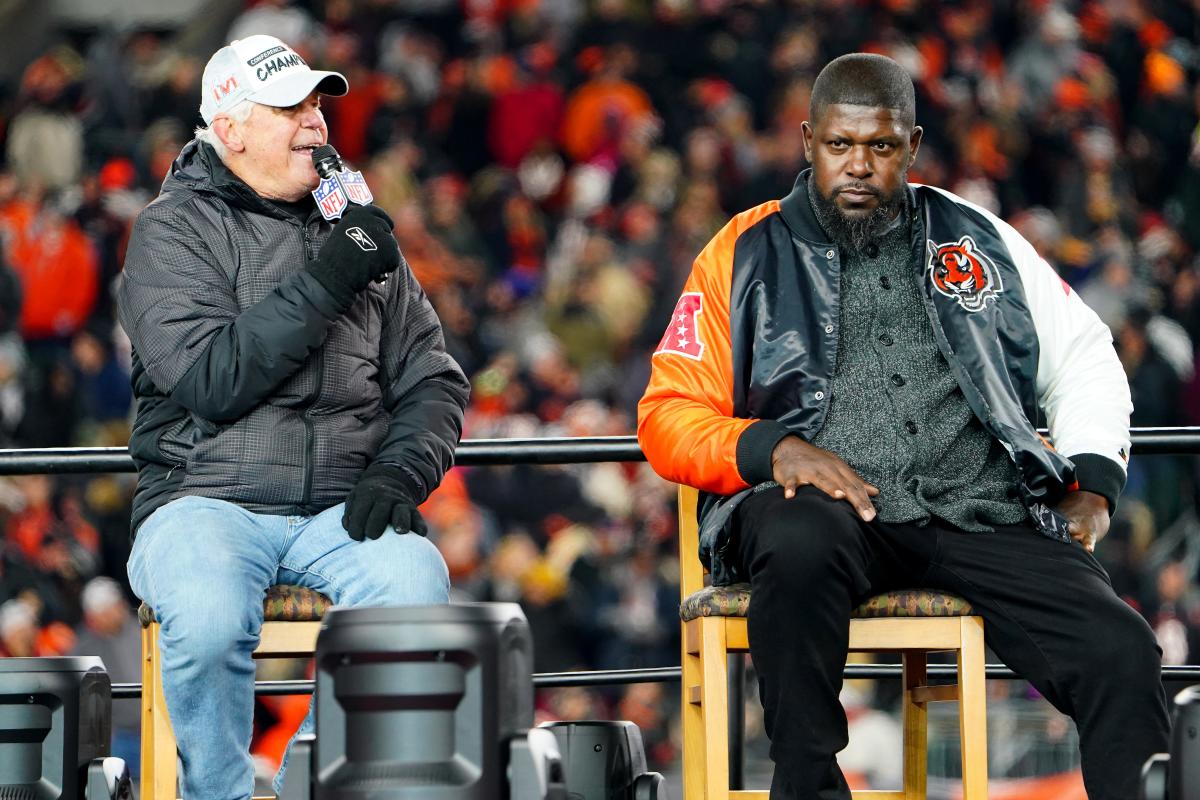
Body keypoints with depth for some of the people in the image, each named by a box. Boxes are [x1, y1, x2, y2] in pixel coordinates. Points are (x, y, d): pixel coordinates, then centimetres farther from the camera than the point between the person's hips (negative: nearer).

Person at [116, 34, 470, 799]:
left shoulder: (356, 229, 17)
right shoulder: (175, 230, 3)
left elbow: (433, 382, 15)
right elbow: (210, 380, -13)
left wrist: (399, 473, -5)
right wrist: (325, 283, -15)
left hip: (341, 508, 3)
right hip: (208, 500, -3)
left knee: (418, 590, -30)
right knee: (210, 618, -36)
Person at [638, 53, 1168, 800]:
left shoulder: (977, 239, 20)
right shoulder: (749, 255, 13)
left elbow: (1083, 355, 27)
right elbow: (668, 417, 8)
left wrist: (1092, 480, 11)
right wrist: (771, 449, -11)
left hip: (987, 514, 2)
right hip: (828, 511, -2)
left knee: (1122, 656, -25)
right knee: (803, 541, -40)